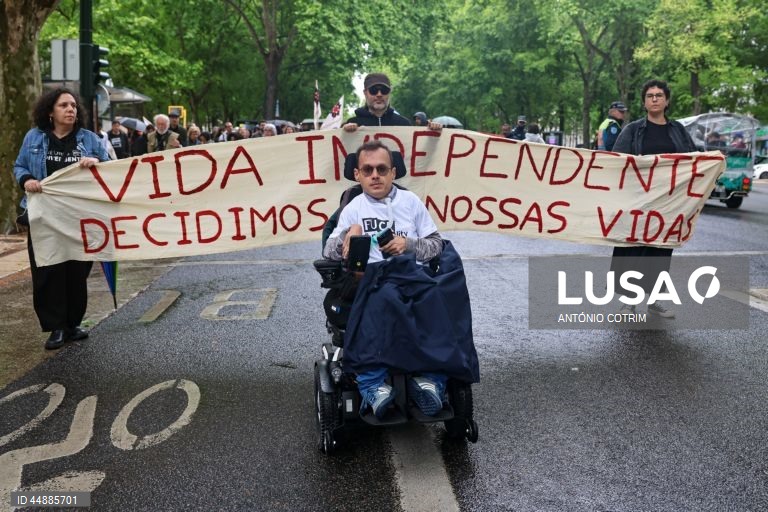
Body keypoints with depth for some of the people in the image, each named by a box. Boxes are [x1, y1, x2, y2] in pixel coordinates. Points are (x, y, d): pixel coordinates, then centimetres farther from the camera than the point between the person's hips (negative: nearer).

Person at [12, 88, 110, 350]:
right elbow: (19, 166, 11)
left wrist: (98, 162, -17)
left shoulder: (89, 138, 4)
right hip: (44, 216, 0)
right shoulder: (34, 137, 6)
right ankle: (56, 327, 7)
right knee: (48, 272, -2)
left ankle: (72, 324, 18)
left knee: (77, 272, 4)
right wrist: (26, 180, -11)